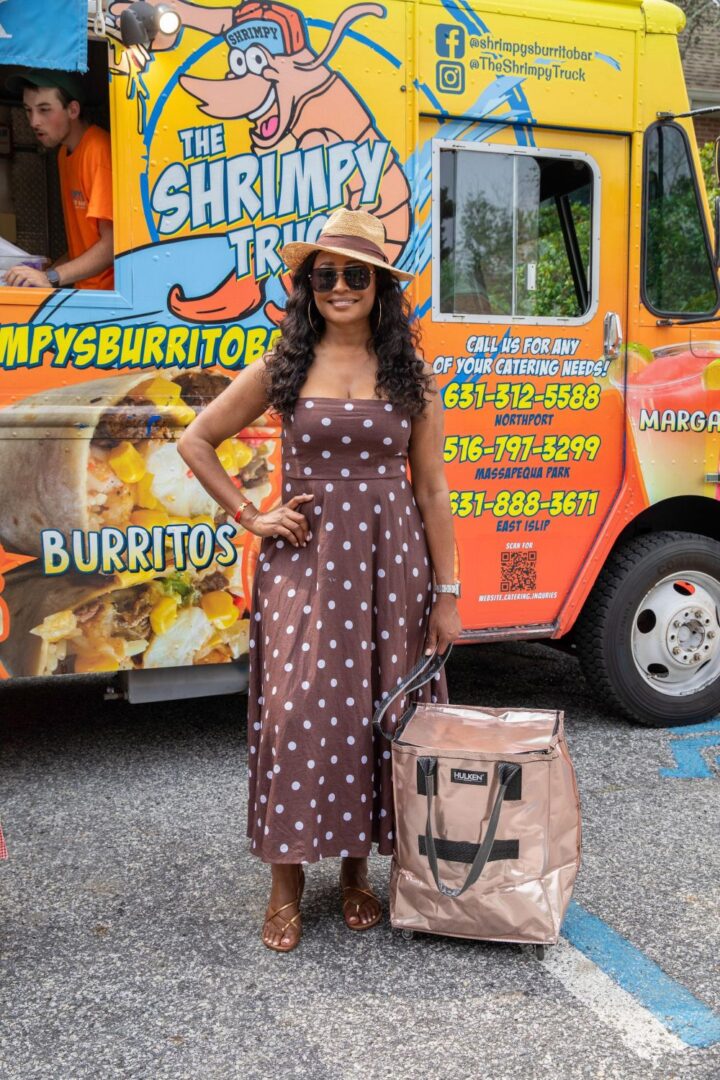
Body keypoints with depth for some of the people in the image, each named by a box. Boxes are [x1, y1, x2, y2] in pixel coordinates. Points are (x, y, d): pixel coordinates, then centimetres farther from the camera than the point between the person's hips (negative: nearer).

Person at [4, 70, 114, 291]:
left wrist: (51, 277, -20)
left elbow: (113, 243, -15)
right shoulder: (64, 152, 11)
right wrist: (44, 272, 4)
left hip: (108, 288, -6)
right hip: (84, 289, 6)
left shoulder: (99, 150, -11)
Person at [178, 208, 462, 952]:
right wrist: (249, 517, 2)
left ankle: (357, 871, 25)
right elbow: (196, 441, 10)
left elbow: (431, 490, 4)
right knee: (297, 715, -2)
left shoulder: (411, 377, 5)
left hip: (390, 564, 1)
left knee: (378, 715, 6)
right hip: (305, 562, -1)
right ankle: (287, 885, 14)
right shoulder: (282, 370, 4)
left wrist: (446, 592, 2)